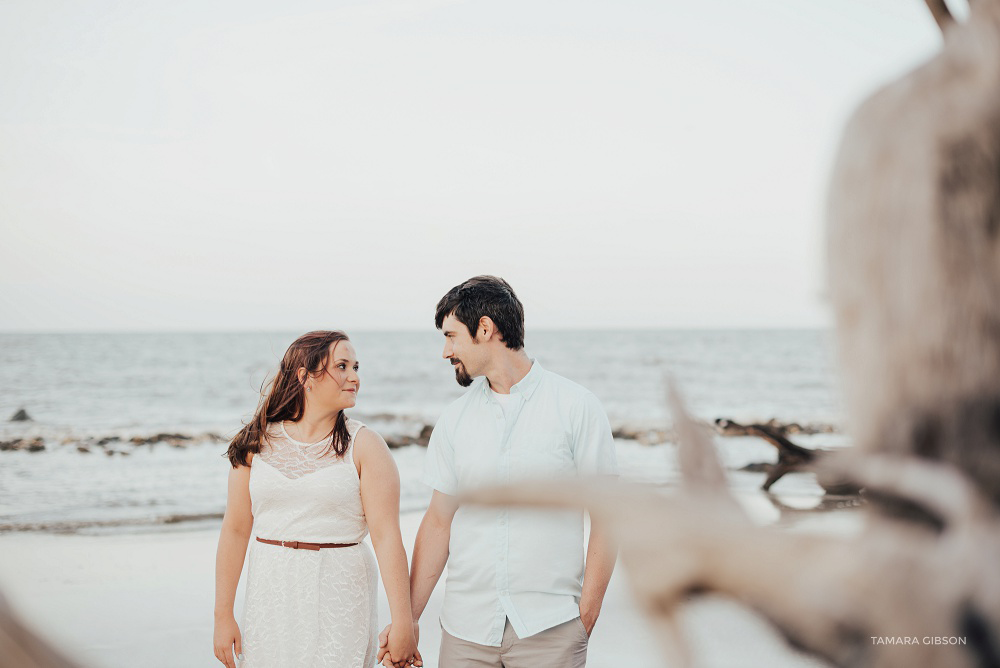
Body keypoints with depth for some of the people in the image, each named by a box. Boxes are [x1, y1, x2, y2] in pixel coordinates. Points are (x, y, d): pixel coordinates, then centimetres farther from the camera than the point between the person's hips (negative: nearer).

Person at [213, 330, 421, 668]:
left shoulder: (364, 446, -5)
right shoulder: (257, 443, 2)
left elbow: (387, 536, -12)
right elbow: (235, 530, 4)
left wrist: (403, 626, -17)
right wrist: (223, 616, 3)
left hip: (340, 599, -2)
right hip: (272, 599, 2)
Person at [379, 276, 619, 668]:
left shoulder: (576, 407, -2)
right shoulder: (454, 419, 8)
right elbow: (439, 522, 10)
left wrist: (586, 618, -8)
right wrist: (408, 619, 4)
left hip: (551, 629, -3)